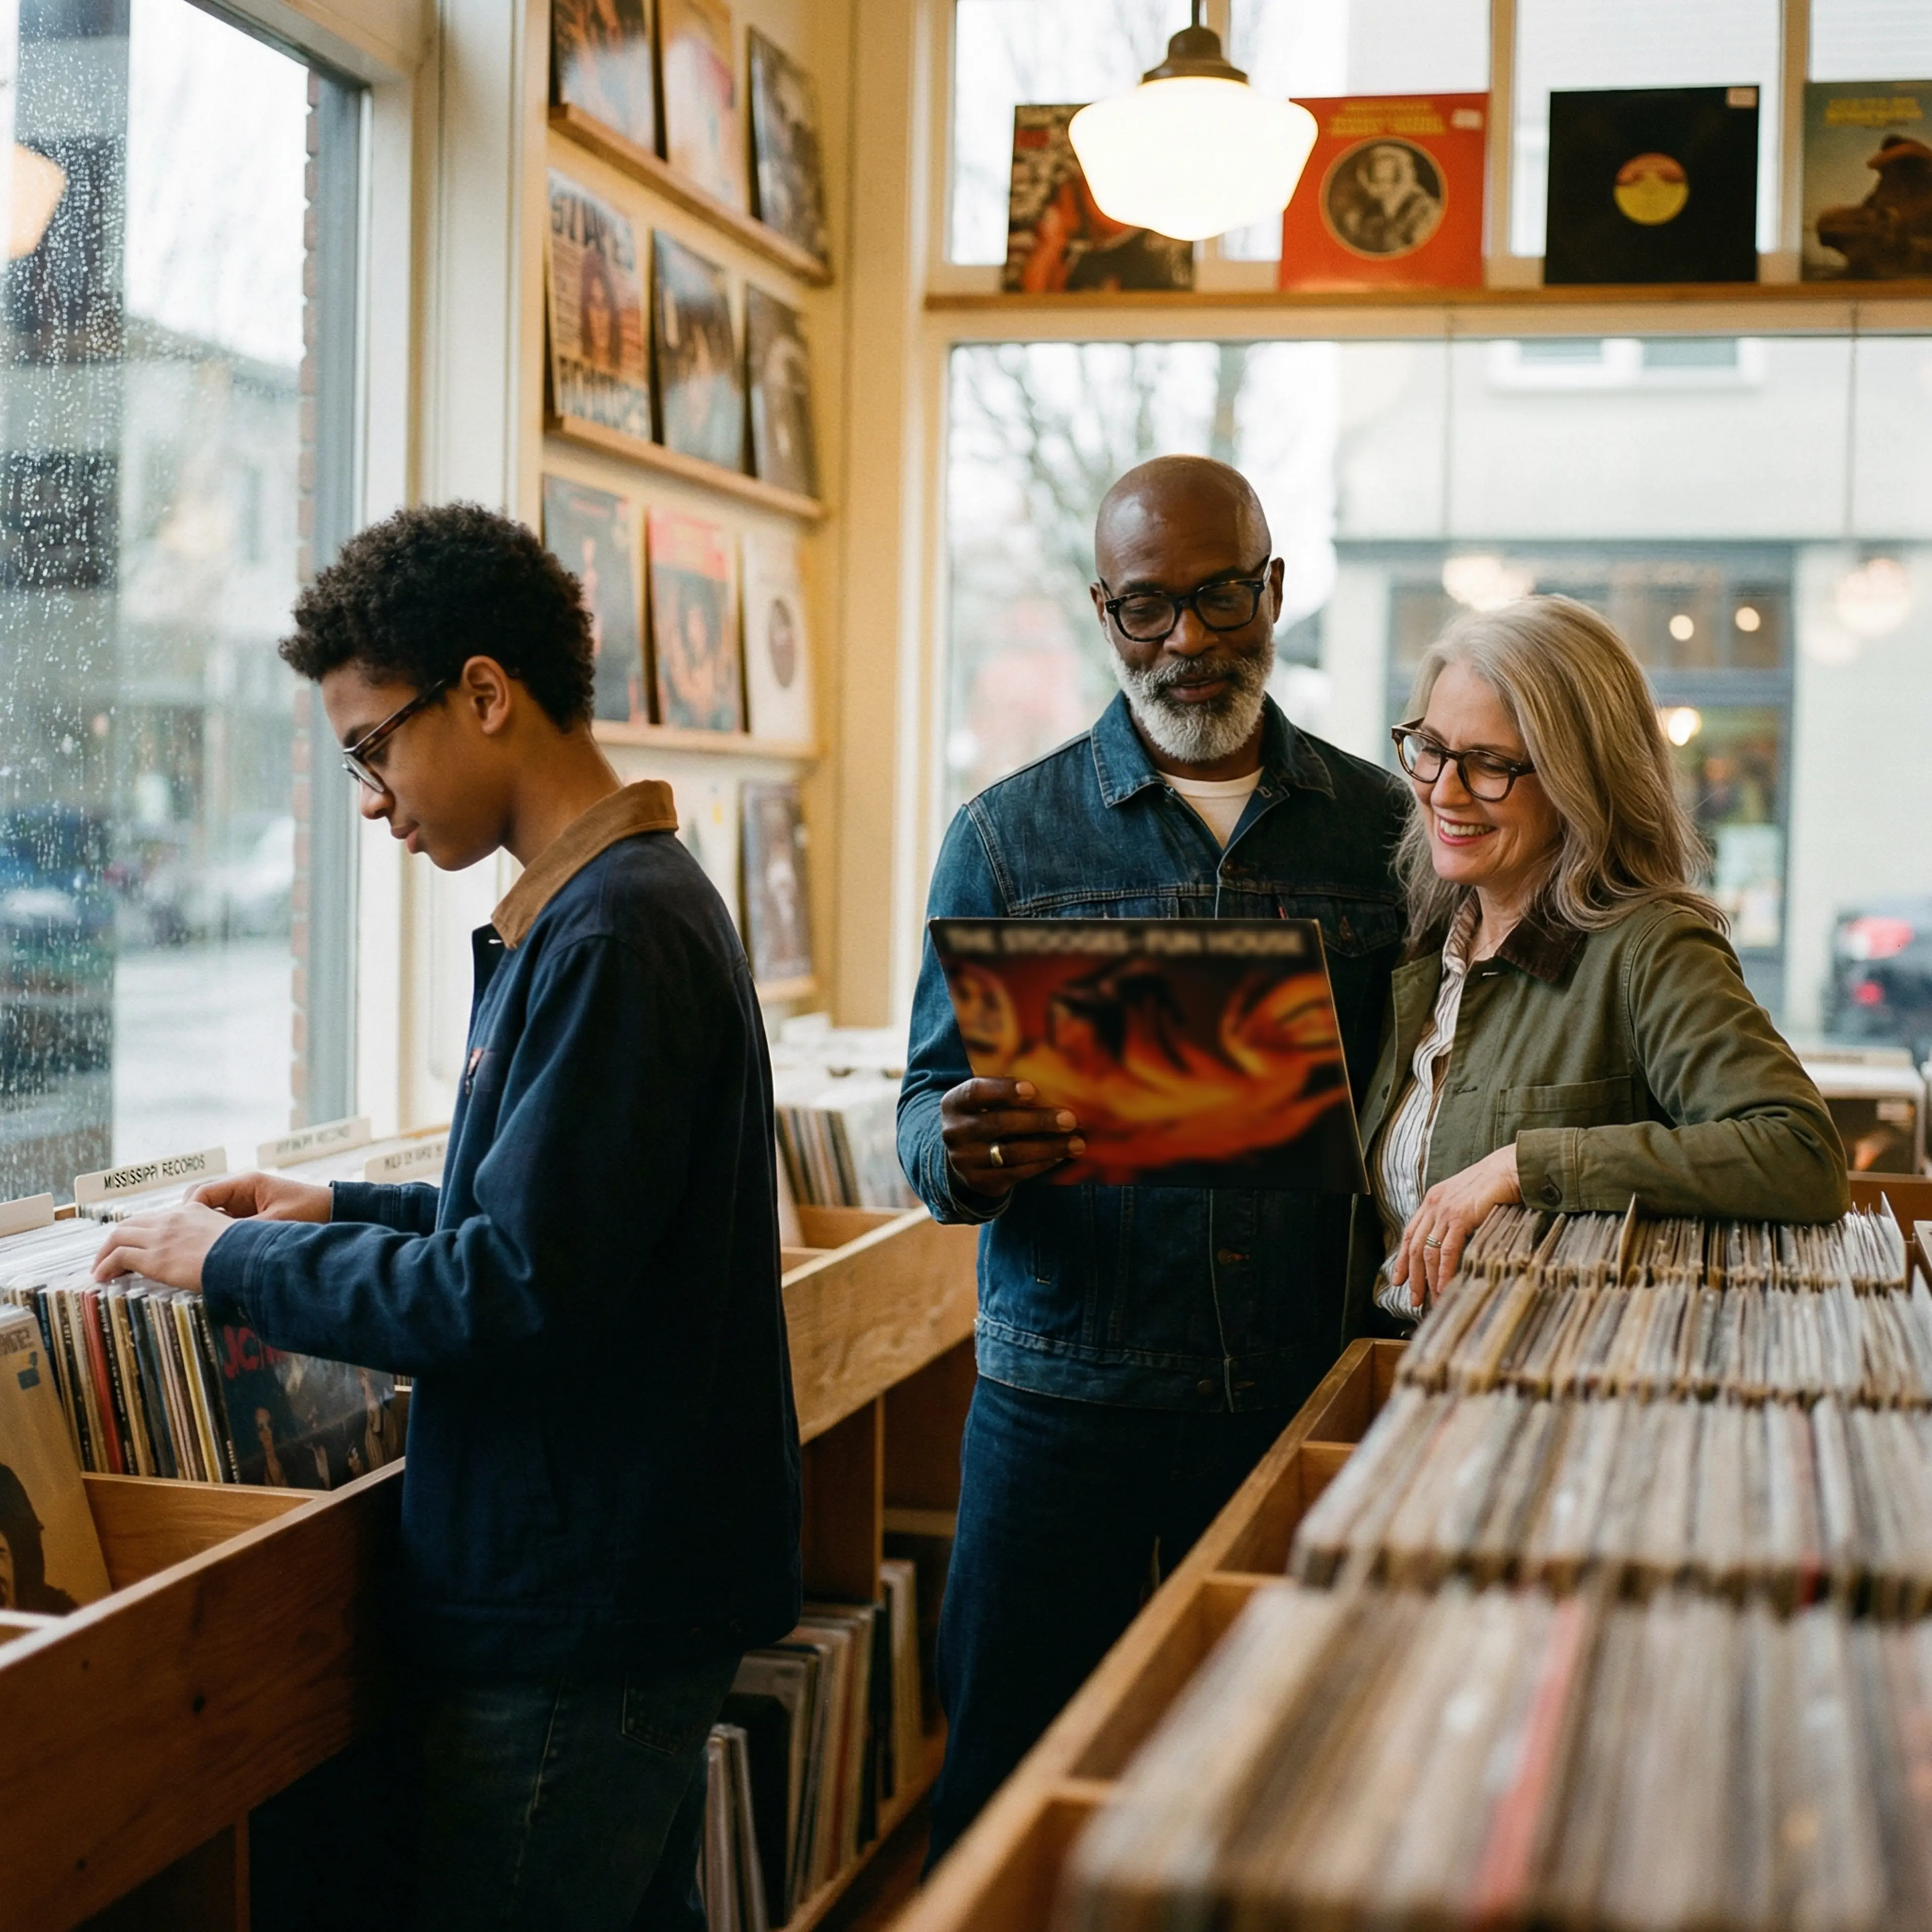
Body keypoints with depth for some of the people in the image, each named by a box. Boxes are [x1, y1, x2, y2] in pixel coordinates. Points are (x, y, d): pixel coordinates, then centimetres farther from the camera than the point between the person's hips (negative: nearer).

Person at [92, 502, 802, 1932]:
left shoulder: (613, 934, -21)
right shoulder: (629, 898, 12)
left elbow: (519, 1293, -24)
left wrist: (238, 1263, -12)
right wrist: (339, 1214, 11)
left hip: (577, 1627, -10)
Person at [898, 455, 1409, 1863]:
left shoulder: (1383, 828, 6)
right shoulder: (1008, 833, 3)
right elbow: (927, 1107, 3)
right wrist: (963, 1155, -22)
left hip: (1307, 1391, 1)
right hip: (1066, 1391, -1)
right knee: (1010, 1789, 7)